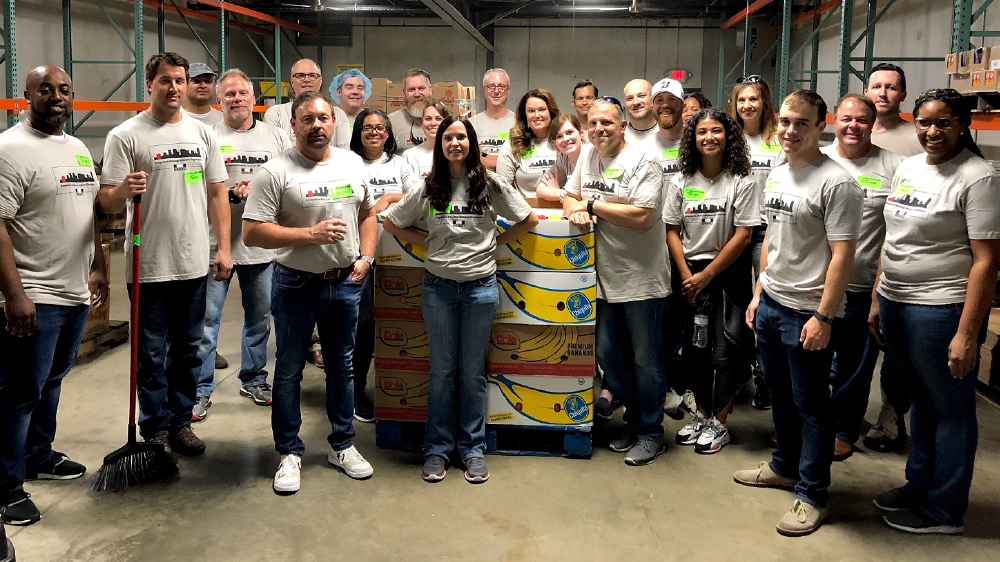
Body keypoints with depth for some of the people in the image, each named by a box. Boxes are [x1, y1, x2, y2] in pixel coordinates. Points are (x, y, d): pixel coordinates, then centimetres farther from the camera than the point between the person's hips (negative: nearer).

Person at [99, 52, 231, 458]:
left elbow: (217, 193, 11)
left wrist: (223, 248, 6)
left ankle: (181, 421, 27)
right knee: (151, 356, 6)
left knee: (188, 350, 14)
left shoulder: (203, 134, 9)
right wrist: (124, 190, -31)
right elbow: (107, 200, -8)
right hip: (149, 267, -4)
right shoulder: (125, 136, -6)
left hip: (194, 265, 4)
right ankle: (155, 430, 18)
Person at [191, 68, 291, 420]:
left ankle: (253, 379, 30)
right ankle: (200, 390, 9)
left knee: (259, 318, 14)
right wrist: (232, 194, -19)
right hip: (216, 241, -3)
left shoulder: (276, 137, 9)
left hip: (260, 243, 4)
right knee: (206, 319, 0)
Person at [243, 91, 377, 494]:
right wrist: (310, 234, -22)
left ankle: (342, 445, 30)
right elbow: (251, 233, -17)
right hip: (296, 286, -4)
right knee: (289, 372, 6)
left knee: (342, 367, 15)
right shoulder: (276, 172, -12)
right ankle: (289, 454, 20)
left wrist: (366, 257, 2)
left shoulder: (353, 163, 5)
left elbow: (367, 213, 17)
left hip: (346, 283, 5)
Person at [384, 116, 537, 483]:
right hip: (438, 286, 1)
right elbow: (392, 223, 11)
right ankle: (437, 448, 17)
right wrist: (427, 242, 2)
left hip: (480, 286, 0)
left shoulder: (490, 186, 1)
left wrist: (495, 241, 3)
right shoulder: (427, 189, 2)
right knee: (442, 369, 7)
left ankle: (473, 449, 17)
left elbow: (528, 220, 9)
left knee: (473, 370, 7)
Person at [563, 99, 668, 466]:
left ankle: (651, 433, 19)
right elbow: (570, 195, 17)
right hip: (605, 278, 7)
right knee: (608, 354, 14)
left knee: (645, 359, 4)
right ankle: (633, 419, 33)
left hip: (642, 280, -7)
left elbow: (641, 217, -23)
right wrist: (575, 209, -8)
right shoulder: (588, 154, 9)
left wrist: (592, 205, -14)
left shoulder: (643, 162, -13)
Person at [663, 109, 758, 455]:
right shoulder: (681, 181, 2)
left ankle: (719, 424, 13)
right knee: (693, 348, 10)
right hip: (689, 274, 3)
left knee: (725, 351, -1)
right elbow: (672, 231, 3)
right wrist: (686, 276, -6)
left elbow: (742, 236, -11)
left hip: (727, 274, -3)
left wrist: (706, 276, -11)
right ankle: (701, 415, 27)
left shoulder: (741, 182, -8)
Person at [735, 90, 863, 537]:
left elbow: (842, 255, -18)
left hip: (808, 312, -8)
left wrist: (823, 317, -21)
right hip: (770, 303, 8)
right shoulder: (776, 175, 10)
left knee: (810, 403, 2)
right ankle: (786, 466, 38)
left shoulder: (835, 182, -16)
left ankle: (812, 494, 15)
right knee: (780, 394, 20)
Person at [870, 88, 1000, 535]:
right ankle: (918, 486, 36)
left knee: (950, 409, 7)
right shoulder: (907, 168, 9)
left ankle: (943, 511, 20)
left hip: (941, 309, -7)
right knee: (921, 400, 20)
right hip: (895, 302, 7)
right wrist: (877, 299, 15)